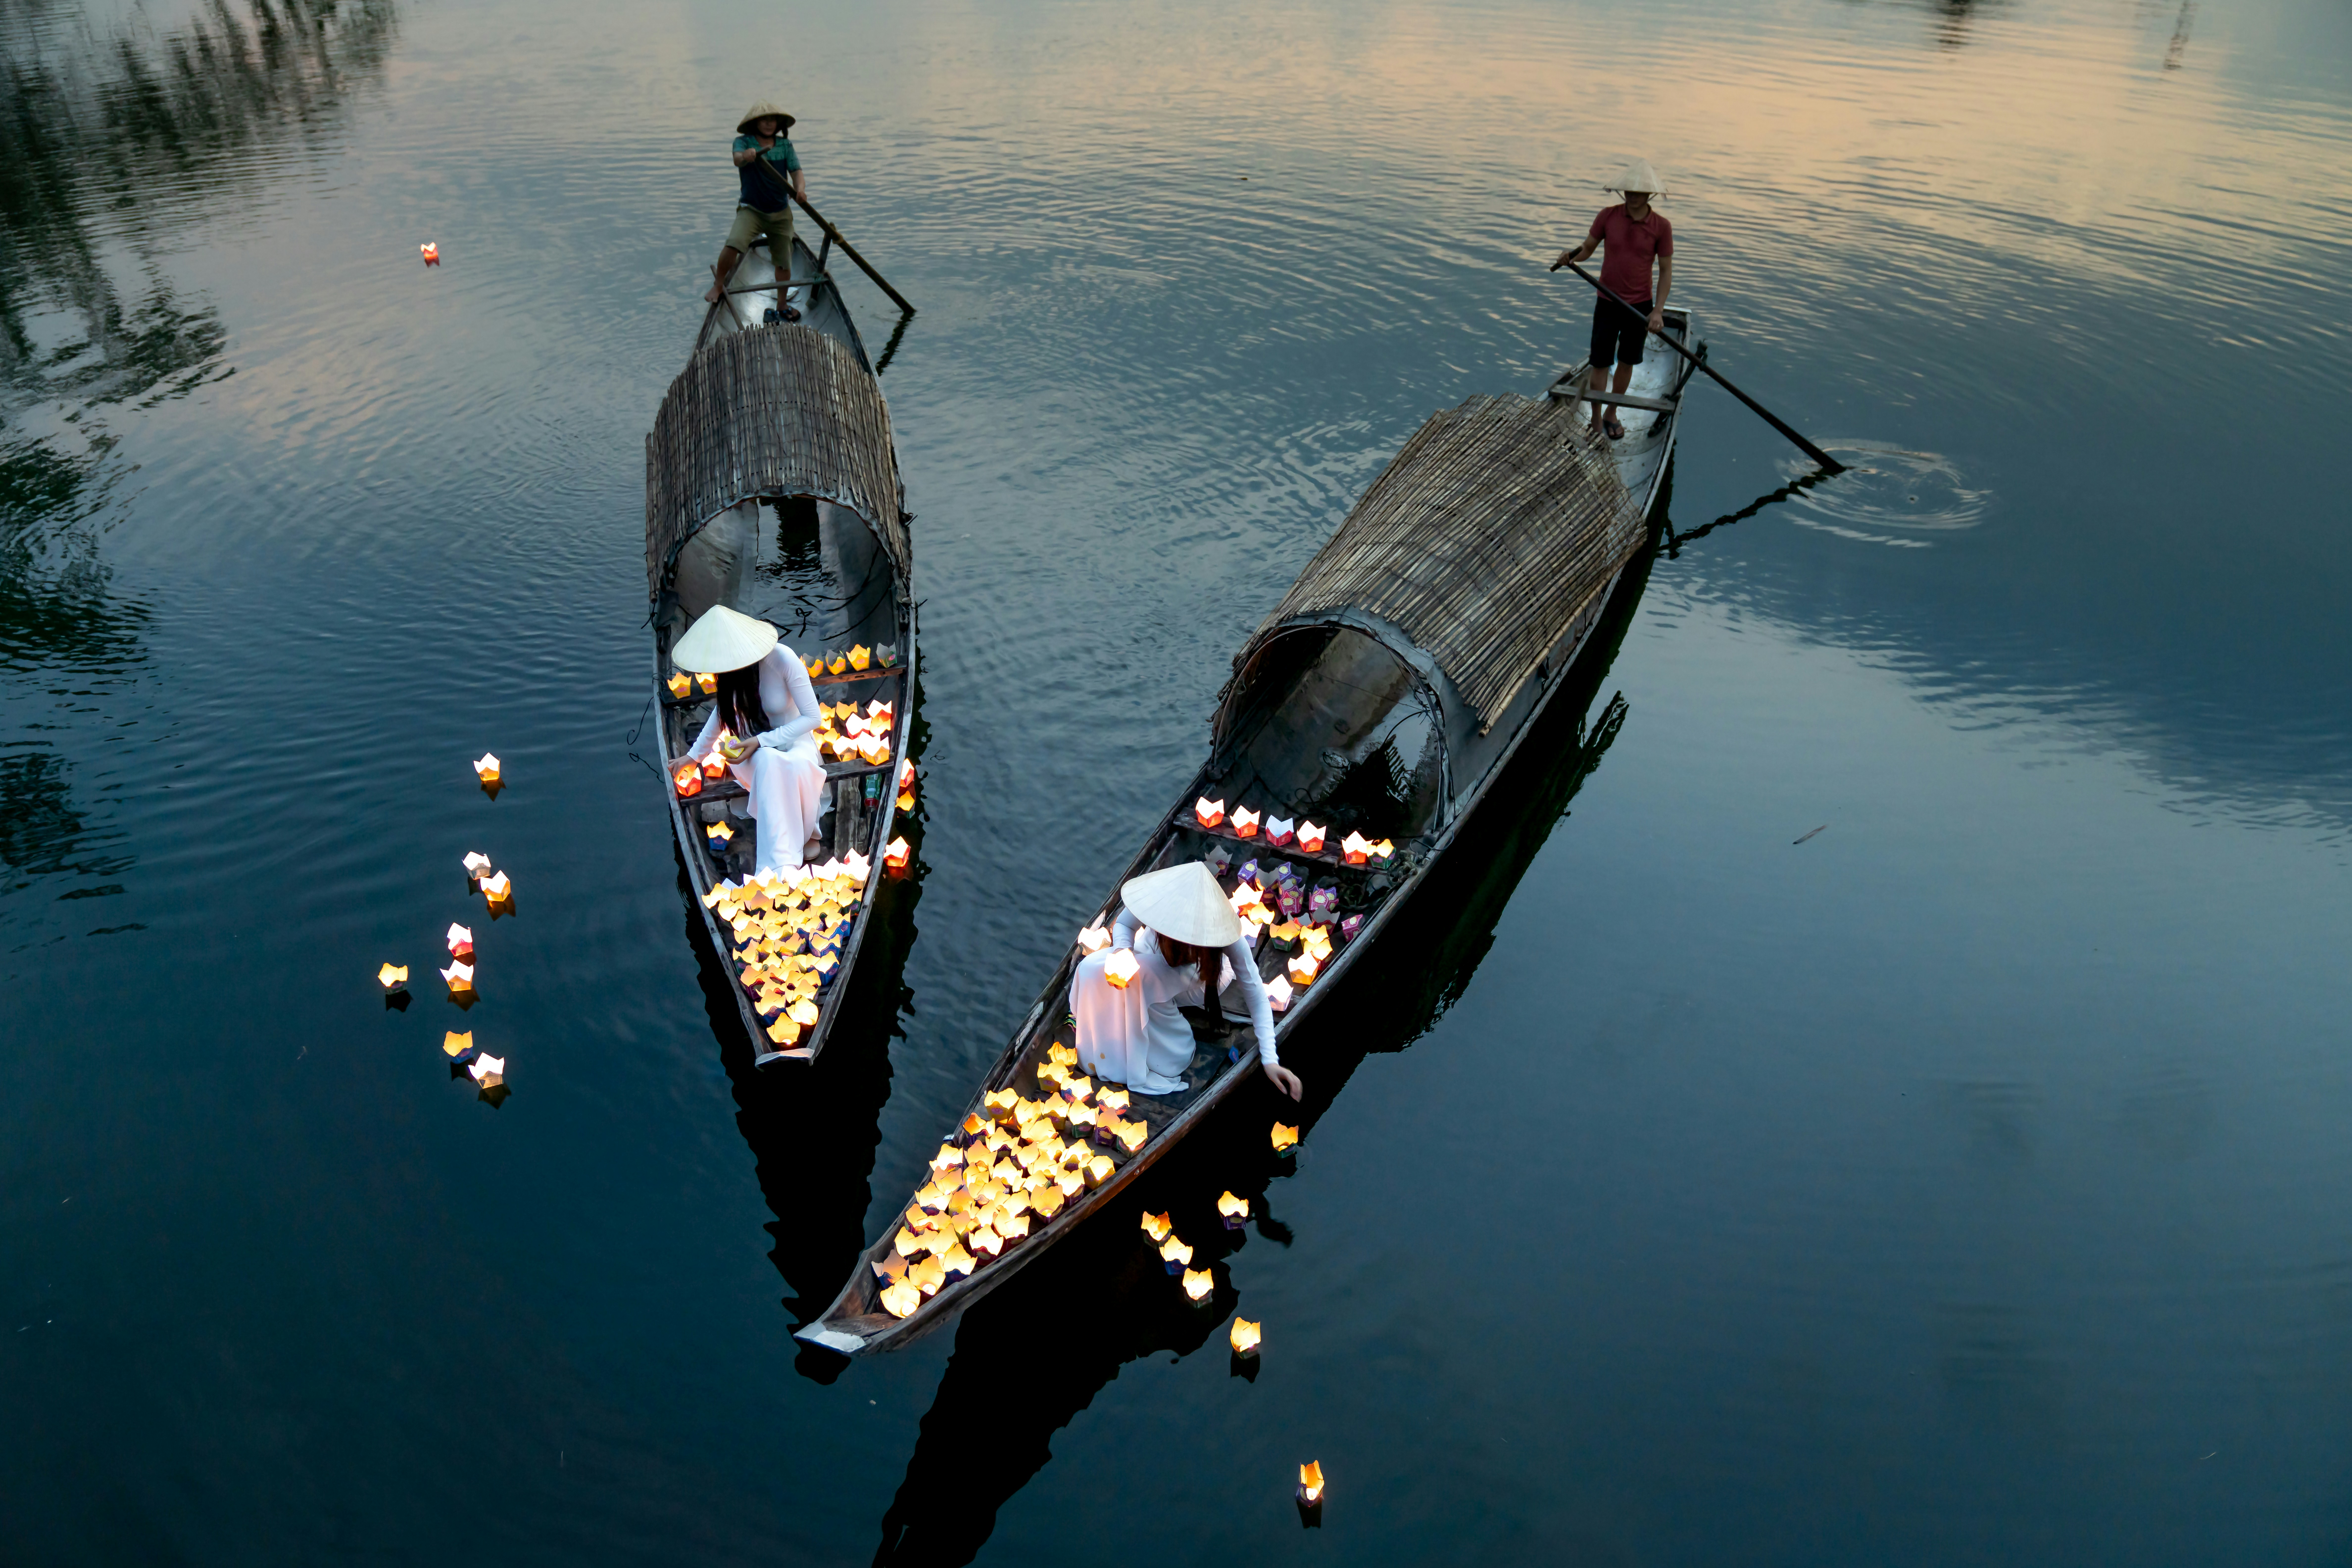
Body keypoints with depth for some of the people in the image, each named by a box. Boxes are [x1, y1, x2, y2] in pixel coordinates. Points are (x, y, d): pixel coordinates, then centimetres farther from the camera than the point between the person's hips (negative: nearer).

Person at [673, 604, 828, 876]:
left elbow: (813, 717, -20)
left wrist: (761, 741, -27)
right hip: (756, 749, 3)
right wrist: (694, 757, 19)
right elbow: (723, 710, 13)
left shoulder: (782, 659, -25)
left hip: (795, 742, -3)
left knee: (797, 767, -40)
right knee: (769, 761, -37)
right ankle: (783, 866, -41)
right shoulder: (733, 672, -9)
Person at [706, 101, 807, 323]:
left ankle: (782, 305, 30)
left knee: (784, 262, 8)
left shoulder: (785, 145, 4)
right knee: (733, 245, -27)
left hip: (781, 213, 4)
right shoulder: (744, 141, -6)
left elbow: (796, 172, -5)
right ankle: (718, 285, -2)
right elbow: (737, 159, -27)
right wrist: (745, 156, -53)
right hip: (751, 209, -3)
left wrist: (800, 188, -28)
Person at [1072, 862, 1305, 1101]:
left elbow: (1256, 995, -30)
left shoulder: (1224, 930, -38)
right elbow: (1124, 925, -13)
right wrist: (1122, 951, -37)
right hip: (1150, 957, 2)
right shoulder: (1153, 895, -35)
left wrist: (1270, 1060, -36)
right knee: (1093, 969, -26)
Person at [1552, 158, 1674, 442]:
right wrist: (1570, 256, -21)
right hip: (1607, 304, 0)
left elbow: (1666, 271, -4)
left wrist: (1658, 311, -12)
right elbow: (1587, 248, 4)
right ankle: (1596, 422, 15)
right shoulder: (1609, 216, -7)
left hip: (1640, 306, 0)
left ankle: (1611, 413, 33)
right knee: (1600, 364, 1)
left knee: (1627, 363, 13)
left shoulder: (1661, 227, -9)